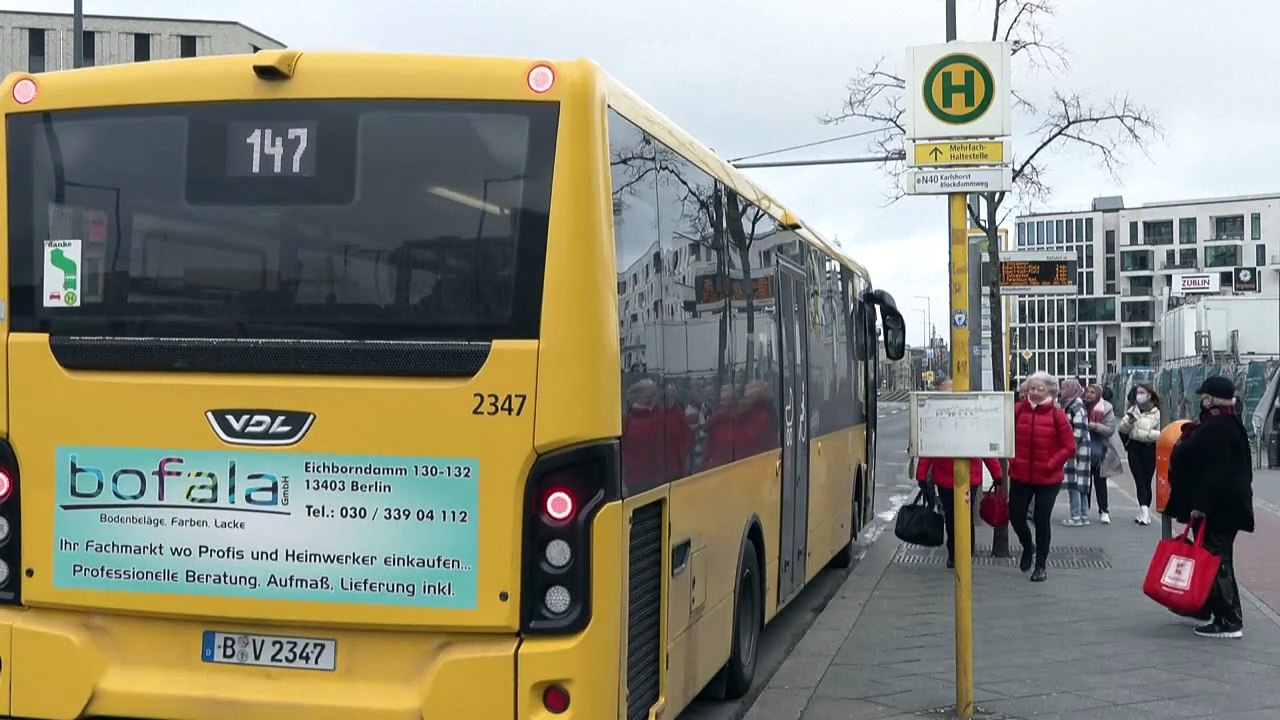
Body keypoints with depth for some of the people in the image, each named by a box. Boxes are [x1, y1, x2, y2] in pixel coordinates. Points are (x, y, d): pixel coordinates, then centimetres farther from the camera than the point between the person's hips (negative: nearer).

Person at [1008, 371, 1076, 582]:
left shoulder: (1057, 414, -9)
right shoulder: (1018, 410, -2)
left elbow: (1069, 447, -7)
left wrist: (1050, 464, -14)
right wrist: (1012, 457, -1)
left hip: (1048, 479, -3)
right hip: (1020, 475, 3)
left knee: (1042, 520, 4)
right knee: (1015, 515, 6)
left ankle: (1041, 565, 19)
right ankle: (1028, 547, 37)